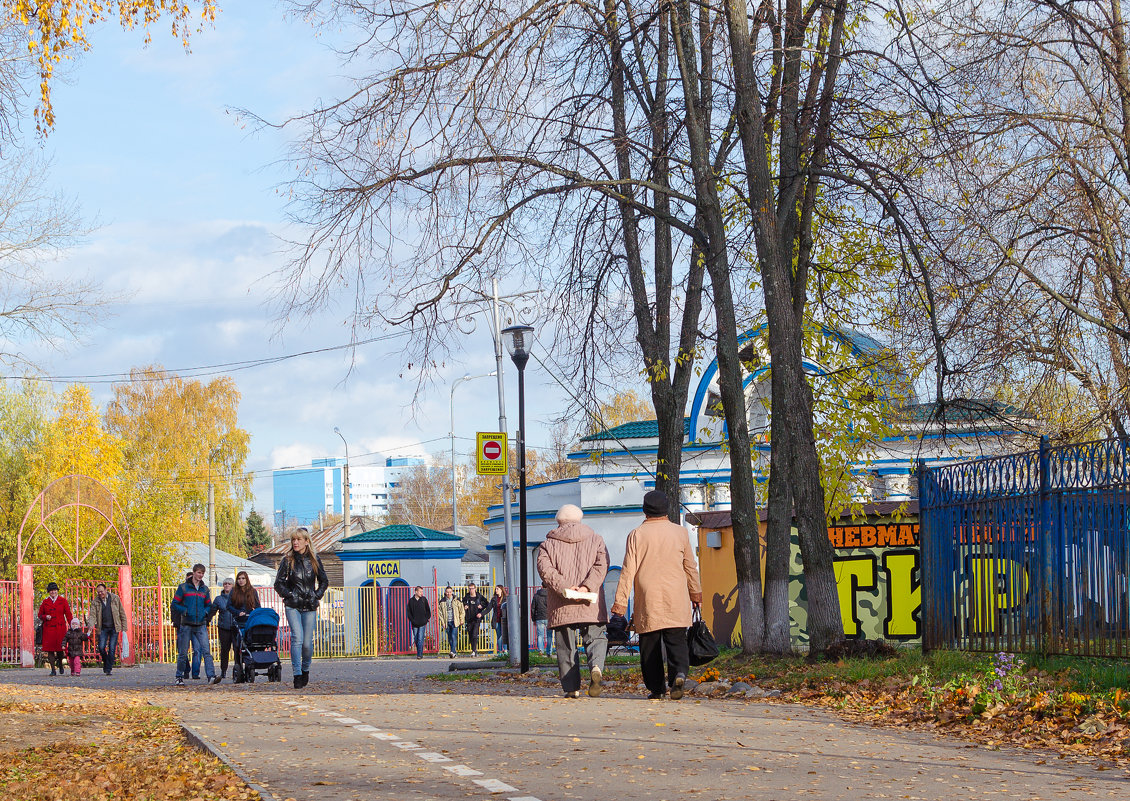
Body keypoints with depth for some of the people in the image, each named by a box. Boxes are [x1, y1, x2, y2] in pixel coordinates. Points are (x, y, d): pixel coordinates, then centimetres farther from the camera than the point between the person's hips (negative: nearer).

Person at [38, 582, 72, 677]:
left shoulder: (63, 601, 5)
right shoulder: (45, 602, 8)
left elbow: (68, 614, 4)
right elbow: (40, 615, 14)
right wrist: (45, 617, -9)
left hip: (60, 628, -1)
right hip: (49, 629, 1)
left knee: (60, 648, -1)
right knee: (50, 648, -6)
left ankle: (60, 664, 29)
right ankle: (53, 669, 0)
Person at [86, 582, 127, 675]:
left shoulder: (115, 599, 1)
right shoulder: (95, 602, 1)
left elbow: (122, 614, 6)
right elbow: (92, 615, -7)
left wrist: (124, 628, 2)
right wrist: (91, 625, -28)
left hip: (114, 628, -1)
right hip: (103, 628, 1)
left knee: (112, 649, -6)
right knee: (101, 647, -8)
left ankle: (109, 668, 0)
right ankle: (105, 663, 19)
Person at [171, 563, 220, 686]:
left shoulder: (205, 589, 13)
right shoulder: (183, 587, 2)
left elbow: (209, 605, 22)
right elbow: (175, 604, 2)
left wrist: (206, 612, 1)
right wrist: (185, 611, -13)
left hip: (201, 625, 2)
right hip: (186, 625, -2)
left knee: (206, 651, -11)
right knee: (183, 652, 4)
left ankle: (211, 675, -19)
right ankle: (179, 677, 17)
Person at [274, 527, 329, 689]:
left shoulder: (314, 560, 6)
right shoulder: (288, 560, 2)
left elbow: (324, 581, 17)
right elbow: (279, 583, 7)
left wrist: (317, 595, 5)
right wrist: (288, 595, -3)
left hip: (310, 606, 2)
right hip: (293, 606, -1)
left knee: (307, 642, 1)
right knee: (297, 638, -16)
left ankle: (305, 669, 26)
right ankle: (297, 675, -15)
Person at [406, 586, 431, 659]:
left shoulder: (424, 599, 3)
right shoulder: (411, 600, 3)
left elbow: (428, 609, 12)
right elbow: (409, 612, 5)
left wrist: (428, 618, 4)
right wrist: (412, 620, -5)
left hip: (422, 623, -1)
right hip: (414, 624, 1)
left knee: (420, 639, -9)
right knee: (416, 639, 6)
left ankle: (420, 654, -8)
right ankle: (419, 653, 21)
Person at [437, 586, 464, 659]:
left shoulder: (456, 601, 1)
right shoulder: (442, 602, 5)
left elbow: (462, 611, 7)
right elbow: (440, 612, 8)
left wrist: (461, 620, 3)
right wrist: (442, 622, 2)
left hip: (455, 622, -3)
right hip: (447, 622, 3)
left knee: (453, 636, -16)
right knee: (450, 638, 7)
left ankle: (452, 652, -22)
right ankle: (453, 653, 16)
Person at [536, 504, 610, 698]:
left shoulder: (548, 544, 9)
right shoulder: (595, 540, 12)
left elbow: (545, 568, -8)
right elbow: (601, 565, -4)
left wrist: (564, 587, -17)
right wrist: (586, 586, -14)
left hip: (561, 607, 0)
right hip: (591, 606, 1)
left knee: (567, 646, 5)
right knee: (595, 638, 7)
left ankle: (572, 688, 2)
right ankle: (596, 667, -23)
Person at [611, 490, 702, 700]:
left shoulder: (637, 535, -2)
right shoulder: (680, 532, 4)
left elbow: (628, 570, -5)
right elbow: (690, 567, 12)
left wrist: (620, 601, -3)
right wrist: (695, 593, 24)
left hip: (648, 602, -1)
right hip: (676, 601, 1)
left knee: (650, 644, 7)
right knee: (676, 640, 1)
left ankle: (655, 687, 8)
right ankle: (679, 673, -24)